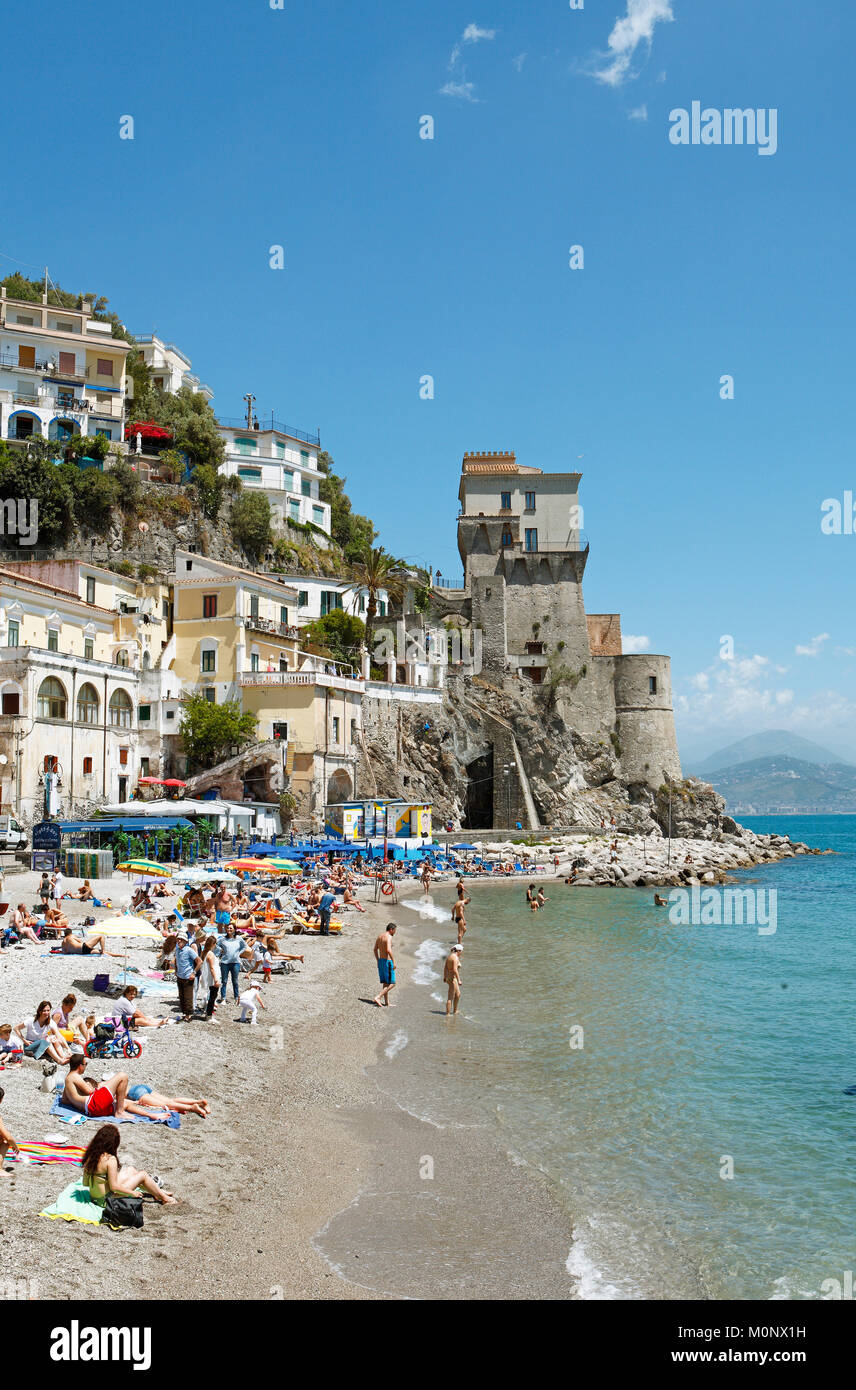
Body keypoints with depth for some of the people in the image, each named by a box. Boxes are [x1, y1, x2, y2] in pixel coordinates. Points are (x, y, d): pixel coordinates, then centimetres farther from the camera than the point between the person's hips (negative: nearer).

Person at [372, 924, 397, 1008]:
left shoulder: (380, 936, 12)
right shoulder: (389, 937, -15)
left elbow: (375, 949, 18)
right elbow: (388, 950, -28)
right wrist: (394, 962, -22)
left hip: (380, 961, 9)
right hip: (387, 962, -9)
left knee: (385, 983, 13)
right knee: (391, 984, -4)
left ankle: (387, 1003, 15)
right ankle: (377, 997, -14)